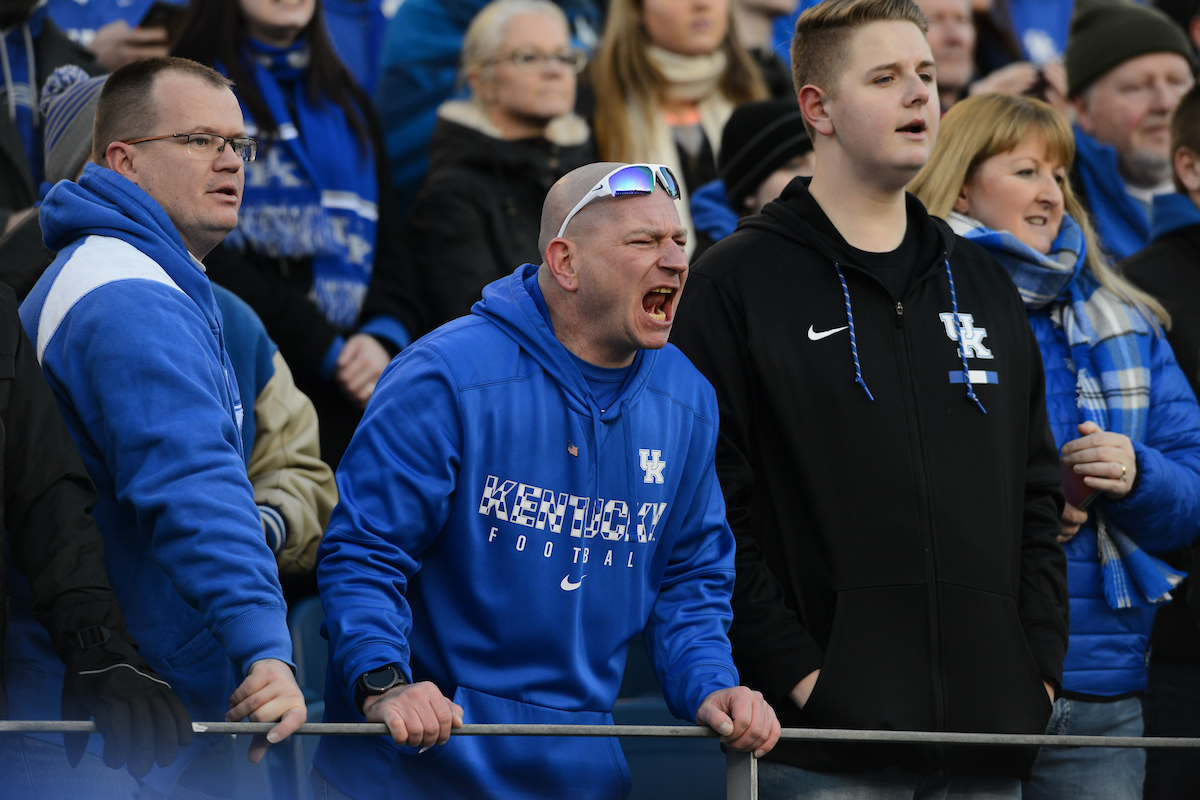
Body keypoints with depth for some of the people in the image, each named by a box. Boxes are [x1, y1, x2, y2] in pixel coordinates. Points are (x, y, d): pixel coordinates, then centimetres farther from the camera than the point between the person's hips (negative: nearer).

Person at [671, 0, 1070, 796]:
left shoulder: (982, 283, 17)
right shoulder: (736, 285, -1)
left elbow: (1038, 491, 18)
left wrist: (1040, 662, 6)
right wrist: (797, 673, -14)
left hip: (989, 735, 5)